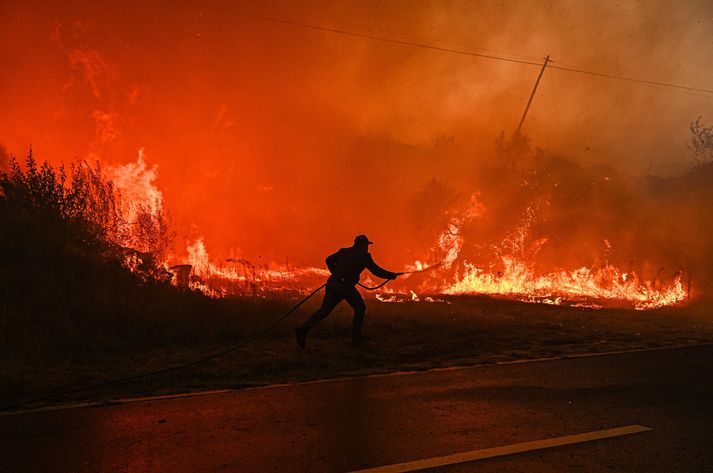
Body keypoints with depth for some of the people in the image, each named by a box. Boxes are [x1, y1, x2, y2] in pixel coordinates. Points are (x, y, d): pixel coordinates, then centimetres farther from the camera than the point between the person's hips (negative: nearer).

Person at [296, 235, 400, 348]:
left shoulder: (344, 251, 21)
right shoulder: (364, 255, 3)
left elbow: (329, 260, 27)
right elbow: (377, 271, 0)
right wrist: (393, 275, 13)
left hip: (332, 284, 5)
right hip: (345, 286, -5)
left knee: (324, 310, 6)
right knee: (360, 308, 16)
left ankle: (304, 329, -13)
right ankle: (356, 337, 15)